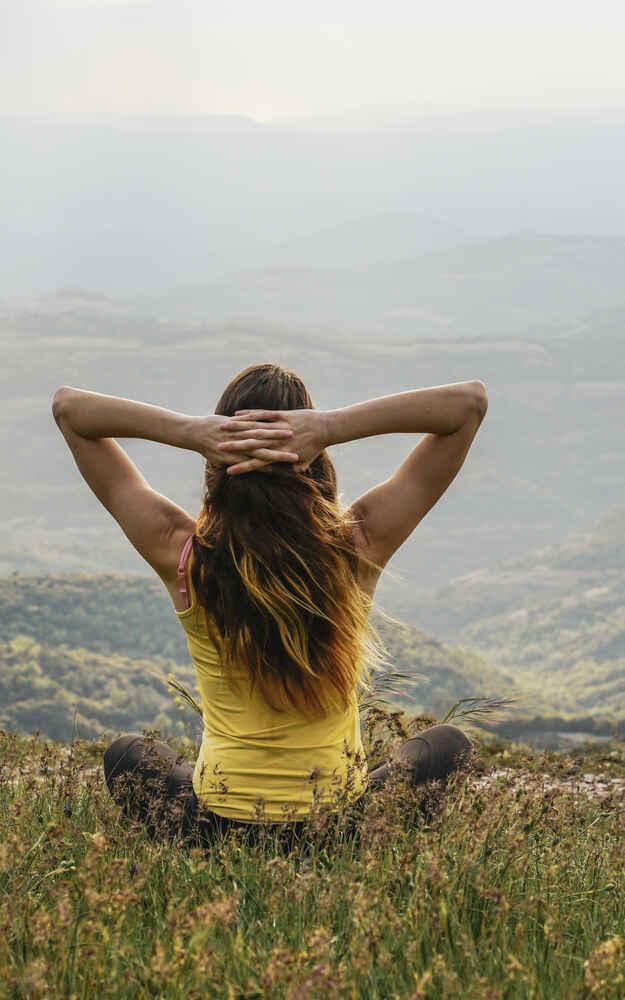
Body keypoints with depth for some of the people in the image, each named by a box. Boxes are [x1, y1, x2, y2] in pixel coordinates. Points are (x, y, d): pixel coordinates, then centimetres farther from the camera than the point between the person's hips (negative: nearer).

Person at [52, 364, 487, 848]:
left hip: (214, 830, 2)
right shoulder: (360, 545, -18)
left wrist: (191, 431, -23)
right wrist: (333, 426, -25)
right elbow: (471, 400, -13)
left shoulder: (181, 555, -17)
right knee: (448, 744, 30)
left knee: (127, 754, 36)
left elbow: (68, 406, -7)